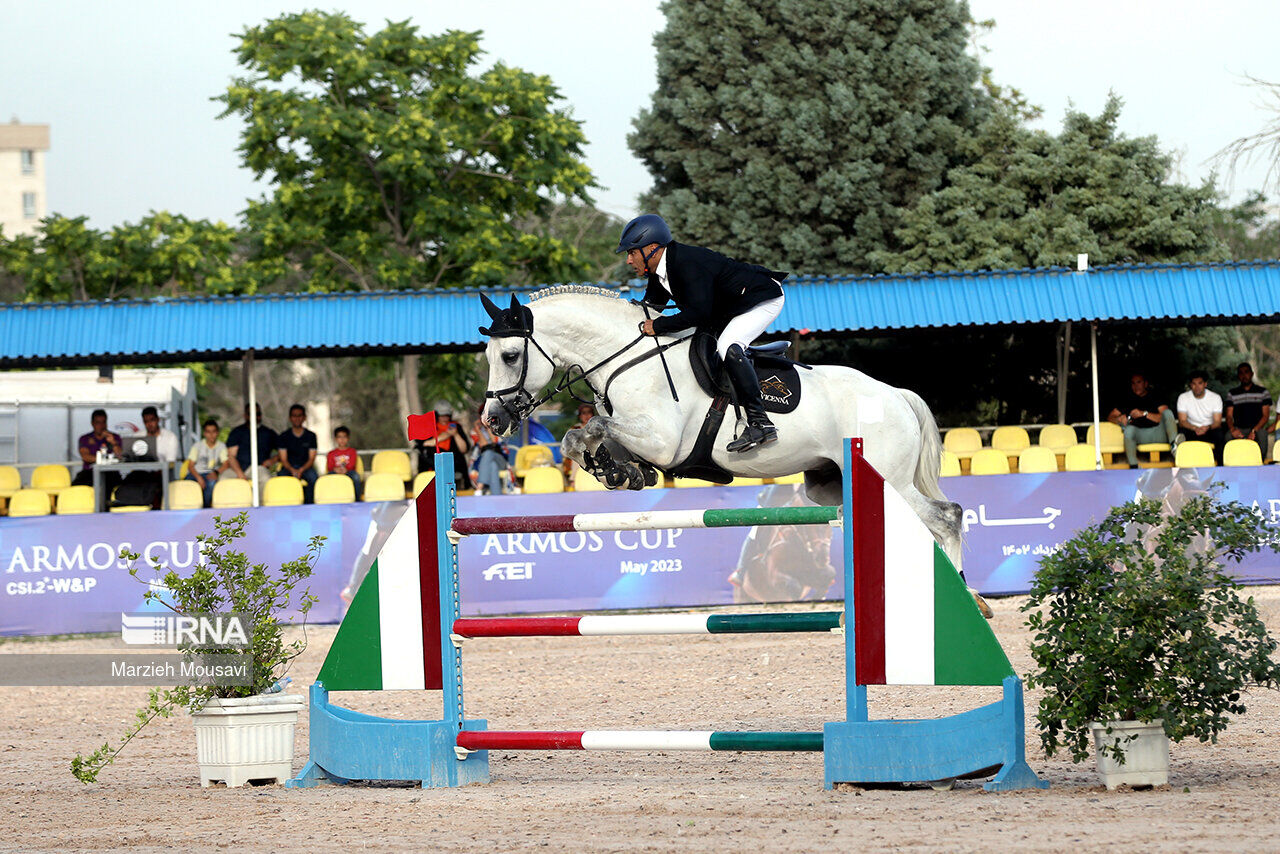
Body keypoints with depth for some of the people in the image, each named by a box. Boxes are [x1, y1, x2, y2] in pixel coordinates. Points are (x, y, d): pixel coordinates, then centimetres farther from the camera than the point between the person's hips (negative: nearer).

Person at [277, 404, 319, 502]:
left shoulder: (311, 436, 9)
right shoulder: (283, 437, 8)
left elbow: (311, 458, 3)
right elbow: (283, 459, 2)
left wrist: (301, 470, -17)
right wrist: (292, 470, -20)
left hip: (305, 467, 0)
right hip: (288, 468, 0)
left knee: (313, 477, -34)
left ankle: (308, 504, -27)